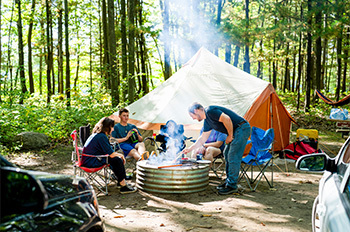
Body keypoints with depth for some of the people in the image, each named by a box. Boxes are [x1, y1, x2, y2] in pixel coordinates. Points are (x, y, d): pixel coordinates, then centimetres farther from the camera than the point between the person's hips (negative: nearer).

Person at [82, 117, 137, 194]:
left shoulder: (96, 134, 13)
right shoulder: (101, 136, -19)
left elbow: (109, 151, 19)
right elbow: (111, 154, -19)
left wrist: (120, 155, 7)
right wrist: (121, 155, -1)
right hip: (91, 163, -10)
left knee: (118, 158, 11)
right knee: (117, 160, -15)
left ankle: (121, 181, 17)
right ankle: (123, 187, -10)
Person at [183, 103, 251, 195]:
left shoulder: (210, 111, -15)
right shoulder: (207, 121, 15)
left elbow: (227, 119, -24)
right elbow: (203, 139, 22)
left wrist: (230, 136, -14)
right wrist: (189, 149, 25)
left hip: (242, 128, -10)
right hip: (235, 131, 10)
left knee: (233, 157, -10)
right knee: (227, 154, 15)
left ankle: (232, 186, -4)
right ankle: (229, 181, 22)